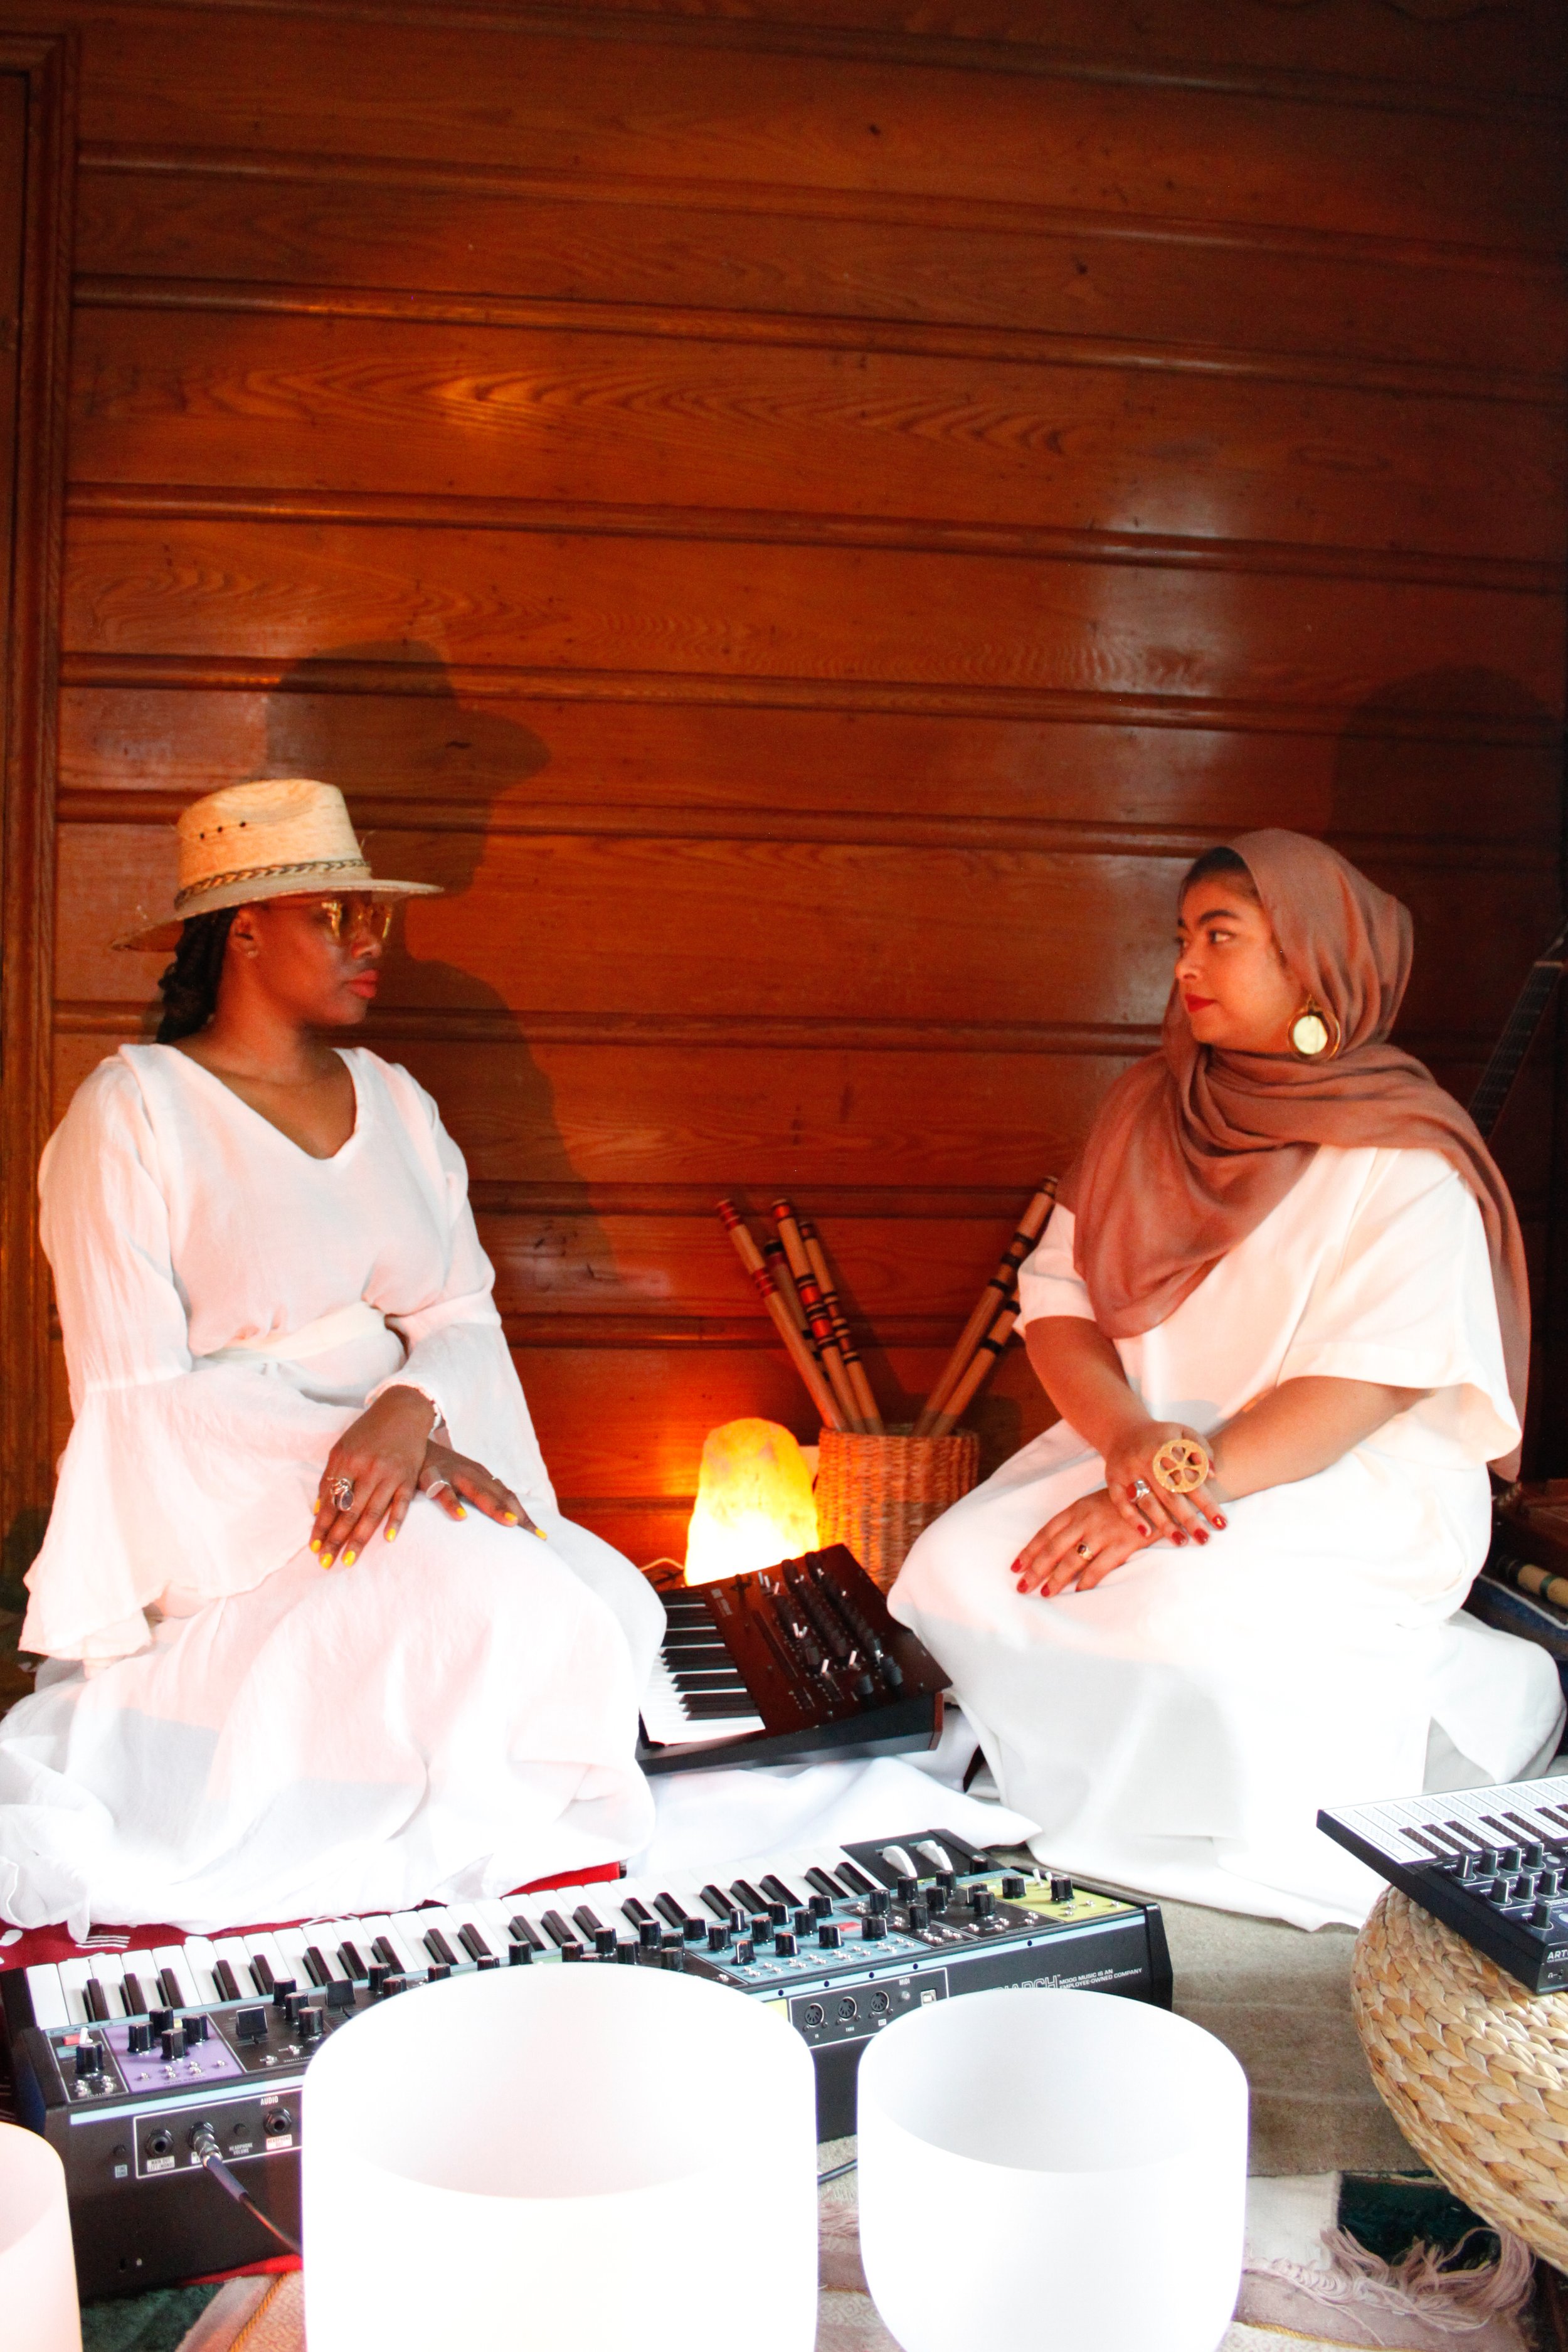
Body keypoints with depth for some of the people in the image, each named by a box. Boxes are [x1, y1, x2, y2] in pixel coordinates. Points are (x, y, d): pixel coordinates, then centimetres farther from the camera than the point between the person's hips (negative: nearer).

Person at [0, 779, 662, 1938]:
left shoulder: (393, 1100, 13)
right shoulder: (133, 1112, -7)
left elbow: (464, 1316, 6)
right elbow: (133, 1397, -12)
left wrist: (411, 1412, -19)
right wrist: (345, 1455, -22)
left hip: (421, 1465, 6)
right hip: (221, 1516, -6)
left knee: (610, 1603, -20)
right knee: (498, 1615, -30)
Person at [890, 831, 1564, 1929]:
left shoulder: (1404, 1156, -9)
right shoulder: (1149, 1111, 8)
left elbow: (1362, 1386, -17)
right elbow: (1057, 1298, 2)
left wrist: (1180, 1489, -26)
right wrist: (1133, 1438, -18)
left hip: (1349, 1484, -5)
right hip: (1147, 1449, 6)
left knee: (1180, 1616, -34)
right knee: (958, 1569, -19)